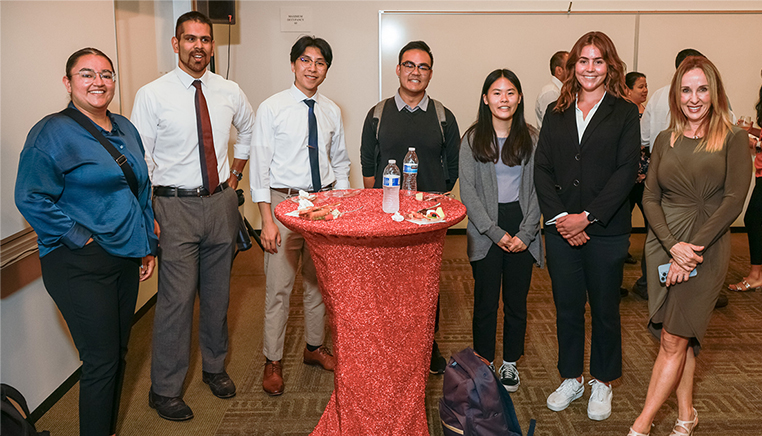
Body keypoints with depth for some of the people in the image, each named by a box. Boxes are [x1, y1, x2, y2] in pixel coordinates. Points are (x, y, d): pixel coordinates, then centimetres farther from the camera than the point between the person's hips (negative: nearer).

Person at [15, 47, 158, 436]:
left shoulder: (125, 129, 12)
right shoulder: (52, 133, -10)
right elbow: (31, 199, -14)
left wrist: (147, 245, 17)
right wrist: (82, 239, -16)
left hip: (125, 258, 7)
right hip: (81, 267, -7)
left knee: (118, 354, 16)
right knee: (101, 362, -2)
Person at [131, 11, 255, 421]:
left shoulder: (229, 92, 5)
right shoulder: (152, 95, -7)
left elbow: (249, 130, 25)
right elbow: (139, 160, -7)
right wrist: (147, 216, -14)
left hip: (221, 203, 4)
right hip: (176, 206, -4)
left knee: (218, 294, 15)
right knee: (176, 299, -3)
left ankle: (214, 367, 35)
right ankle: (164, 389, 14)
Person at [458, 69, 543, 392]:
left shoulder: (531, 138, 4)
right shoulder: (473, 139, 0)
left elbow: (537, 188, 2)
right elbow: (467, 190, -4)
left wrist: (526, 233, -7)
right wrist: (495, 232, -10)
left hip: (522, 231, 1)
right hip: (485, 230, -1)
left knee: (516, 300, 8)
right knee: (486, 301, 4)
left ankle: (510, 363, 25)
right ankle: (485, 363, 20)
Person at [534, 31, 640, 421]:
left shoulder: (624, 113, 0)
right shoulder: (556, 113, 9)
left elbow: (626, 172, -8)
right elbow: (541, 168, 3)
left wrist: (588, 216, -16)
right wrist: (559, 216, -10)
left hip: (606, 231, -2)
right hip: (561, 229, 3)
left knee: (604, 308, 10)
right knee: (567, 307, 11)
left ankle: (602, 382, 29)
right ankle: (571, 378, 29)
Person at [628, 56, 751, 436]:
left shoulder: (733, 139, -1)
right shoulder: (665, 140, 9)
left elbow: (734, 200, -9)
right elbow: (650, 198, 3)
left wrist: (692, 248, -16)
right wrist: (673, 246, -11)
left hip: (706, 249, -3)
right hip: (662, 245, 4)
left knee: (674, 340, -5)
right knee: (679, 338, 10)